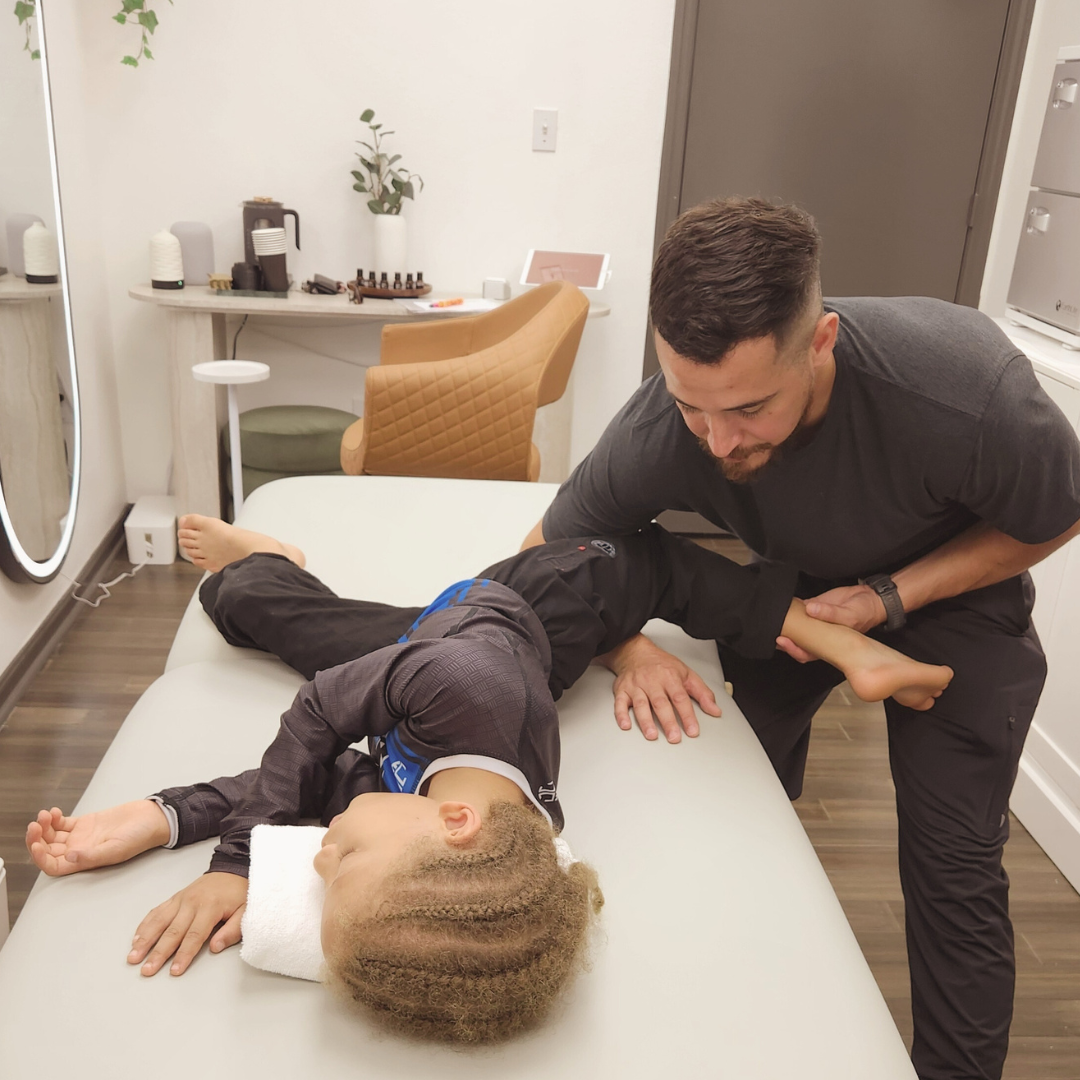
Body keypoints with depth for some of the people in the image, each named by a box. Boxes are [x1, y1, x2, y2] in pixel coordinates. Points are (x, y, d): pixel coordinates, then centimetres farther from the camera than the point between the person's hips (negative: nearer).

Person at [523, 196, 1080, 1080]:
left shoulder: (971, 395, -41)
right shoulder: (660, 433, -34)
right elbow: (549, 550, -15)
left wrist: (888, 599, -28)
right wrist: (630, 648, -34)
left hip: (950, 588, -2)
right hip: (791, 587, 2)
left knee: (954, 871, -5)